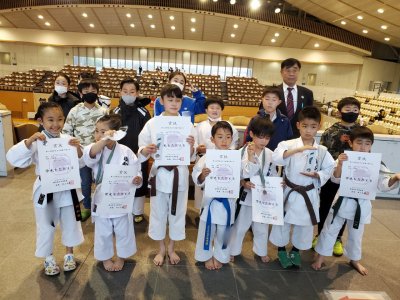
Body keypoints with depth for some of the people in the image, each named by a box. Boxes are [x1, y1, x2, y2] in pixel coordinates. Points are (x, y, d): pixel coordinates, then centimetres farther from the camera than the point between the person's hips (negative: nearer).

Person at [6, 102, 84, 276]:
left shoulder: (68, 140, -7)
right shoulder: (36, 142, -13)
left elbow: (80, 164, -4)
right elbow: (13, 158, -21)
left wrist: (78, 149, -23)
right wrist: (30, 140, -31)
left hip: (66, 189, 2)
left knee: (70, 223, 18)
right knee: (46, 226, 17)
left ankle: (69, 253, 42)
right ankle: (48, 258, 41)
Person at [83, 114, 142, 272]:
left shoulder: (125, 151, -11)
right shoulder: (95, 150, -9)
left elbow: (136, 171, -5)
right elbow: (89, 155, -34)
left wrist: (137, 179, -27)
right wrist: (104, 140, -47)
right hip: (102, 199, 1)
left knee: (123, 231, 17)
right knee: (103, 233, 19)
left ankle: (121, 257, 42)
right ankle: (105, 258, 44)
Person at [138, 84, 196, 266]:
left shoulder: (187, 124, -2)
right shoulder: (152, 123, -5)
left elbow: (192, 157, -1)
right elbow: (141, 152, -2)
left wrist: (191, 147, -22)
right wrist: (147, 150, -24)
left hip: (179, 174, 1)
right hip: (159, 173, 0)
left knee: (177, 212, 14)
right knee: (158, 212, 13)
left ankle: (171, 248, 38)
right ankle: (161, 249, 37)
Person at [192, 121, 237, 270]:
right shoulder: (207, 157, -11)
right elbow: (196, 178, -8)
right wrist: (202, 175, -28)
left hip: (228, 200, 2)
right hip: (211, 199, -1)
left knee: (224, 231, 18)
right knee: (207, 230, 14)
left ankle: (219, 256, 43)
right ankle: (207, 256, 40)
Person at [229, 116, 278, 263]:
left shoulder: (270, 154, -5)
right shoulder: (242, 152, -16)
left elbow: (273, 176, 4)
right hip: (246, 195, -3)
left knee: (262, 227, 21)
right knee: (239, 226, 15)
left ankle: (261, 251, 45)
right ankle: (233, 250, 37)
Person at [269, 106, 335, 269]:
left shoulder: (322, 150, -3)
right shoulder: (289, 144, -12)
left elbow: (328, 170, 3)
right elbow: (276, 158, -28)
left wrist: (317, 175, -17)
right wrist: (298, 149, -36)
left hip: (309, 194, 2)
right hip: (289, 191, -2)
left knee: (305, 224, 16)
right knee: (283, 221, 12)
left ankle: (296, 250, 41)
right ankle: (281, 250, 35)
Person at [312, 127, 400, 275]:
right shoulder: (344, 159, -12)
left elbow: (384, 185, -7)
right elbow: (336, 179, -16)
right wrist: (339, 165, -34)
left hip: (361, 204, 2)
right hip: (343, 201, -2)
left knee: (356, 234, 21)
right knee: (330, 229, 10)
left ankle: (354, 260, 45)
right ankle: (320, 257, 28)